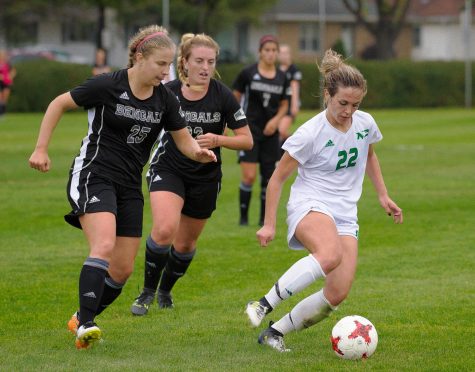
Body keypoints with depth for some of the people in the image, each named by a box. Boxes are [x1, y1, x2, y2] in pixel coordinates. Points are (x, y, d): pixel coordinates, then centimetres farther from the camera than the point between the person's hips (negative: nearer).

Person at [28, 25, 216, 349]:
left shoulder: (165, 99, 1)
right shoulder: (108, 85, -13)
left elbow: (184, 140, 9)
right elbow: (59, 105, -2)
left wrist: (200, 152, -14)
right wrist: (41, 149, -5)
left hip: (130, 187, 6)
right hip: (93, 176, -6)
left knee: (123, 270, 3)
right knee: (104, 246, -28)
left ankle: (80, 321, 22)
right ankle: (86, 323, -29)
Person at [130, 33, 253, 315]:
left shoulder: (223, 96, -14)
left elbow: (247, 141, -10)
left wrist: (217, 140, -25)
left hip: (205, 177, 2)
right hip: (168, 168, -1)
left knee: (186, 243, 12)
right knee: (165, 229, -25)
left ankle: (166, 290, 41)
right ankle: (148, 292, -5)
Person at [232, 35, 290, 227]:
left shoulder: (282, 77, 5)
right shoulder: (248, 73, -6)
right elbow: (234, 98, 2)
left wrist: (276, 119, -3)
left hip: (270, 132, 4)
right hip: (249, 130, -4)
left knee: (268, 177, 5)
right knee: (249, 176, -13)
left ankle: (265, 218, 17)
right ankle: (243, 216, 1)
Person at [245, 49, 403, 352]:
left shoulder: (365, 123, 3)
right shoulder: (310, 134, -13)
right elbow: (278, 178, -3)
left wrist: (383, 195, 22)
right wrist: (269, 224, -4)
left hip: (345, 216, 6)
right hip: (309, 206, -6)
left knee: (337, 295, -11)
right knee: (331, 255, -40)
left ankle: (275, 332, 5)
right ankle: (264, 305, -31)